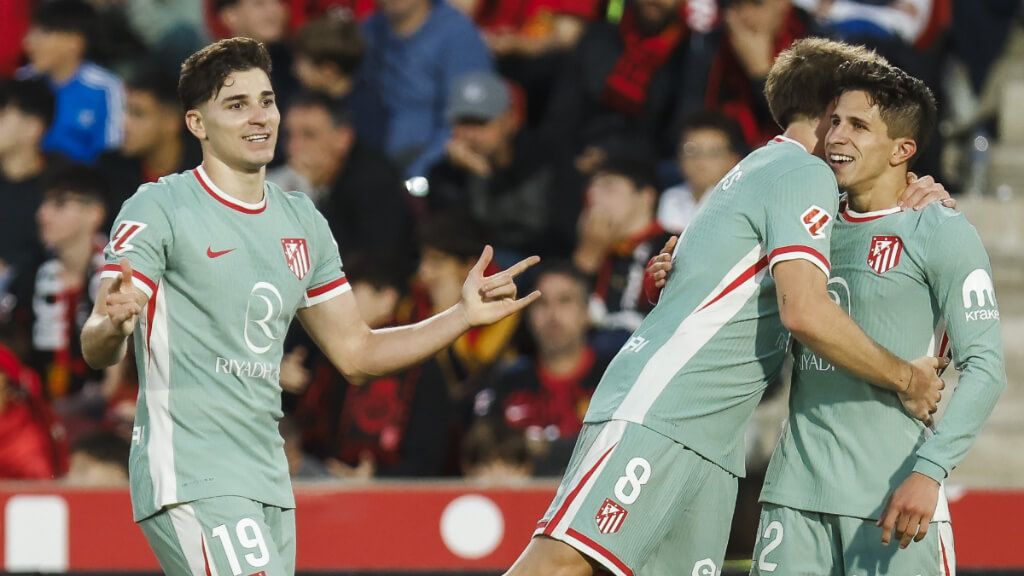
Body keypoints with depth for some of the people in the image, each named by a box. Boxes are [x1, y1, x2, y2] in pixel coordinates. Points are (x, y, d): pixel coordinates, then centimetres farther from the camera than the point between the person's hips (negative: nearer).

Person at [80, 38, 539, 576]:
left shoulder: (302, 222, 15)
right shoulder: (159, 209, -6)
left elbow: (355, 352, 21)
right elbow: (95, 350, -13)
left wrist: (465, 314, 11)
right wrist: (114, 325, -37)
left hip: (267, 484, 7)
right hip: (190, 481, -7)